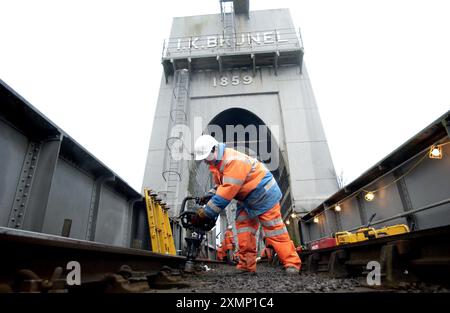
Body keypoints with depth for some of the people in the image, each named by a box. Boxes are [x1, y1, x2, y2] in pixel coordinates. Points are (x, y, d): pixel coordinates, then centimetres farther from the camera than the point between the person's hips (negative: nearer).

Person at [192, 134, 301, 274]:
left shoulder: (234, 161, -31)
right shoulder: (216, 163, 2)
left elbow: (228, 191, -35)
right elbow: (220, 186, 11)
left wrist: (207, 212, -32)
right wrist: (209, 196, -10)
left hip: (263, 194, -9)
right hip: (245, 200, 9)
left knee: (274, 230, -6)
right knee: (243, 228, 5)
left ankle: (292, 264, 4)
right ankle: (246, 266, 12)